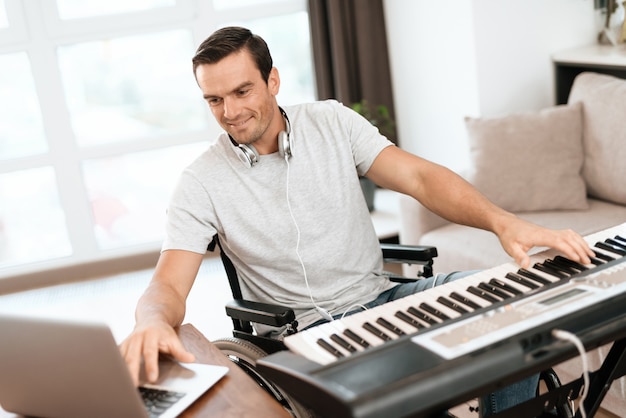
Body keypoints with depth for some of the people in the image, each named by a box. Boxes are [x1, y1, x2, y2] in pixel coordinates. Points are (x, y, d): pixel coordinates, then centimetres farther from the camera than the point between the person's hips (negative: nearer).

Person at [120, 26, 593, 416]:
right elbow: (168, 288, -12)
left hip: (381, 296, 3)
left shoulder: (332, 122, 1)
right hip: (300, 332, -3)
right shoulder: (201, 183, -5)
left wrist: (502, 221, -25)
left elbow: (419, 177, -8)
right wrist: (153, 322, -38)